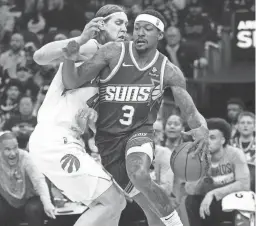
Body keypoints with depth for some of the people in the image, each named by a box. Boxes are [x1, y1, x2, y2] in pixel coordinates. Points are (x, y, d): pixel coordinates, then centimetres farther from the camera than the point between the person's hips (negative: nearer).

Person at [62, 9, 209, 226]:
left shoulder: (169, 72, -6)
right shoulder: (113, 53, -11)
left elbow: (191, 112, -1)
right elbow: (73, 83, -12)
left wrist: (202, 128, -23)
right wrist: (70, 61, -33)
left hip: (139, 133, -1)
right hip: (108, 136, 1)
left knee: (139, 175, -34)